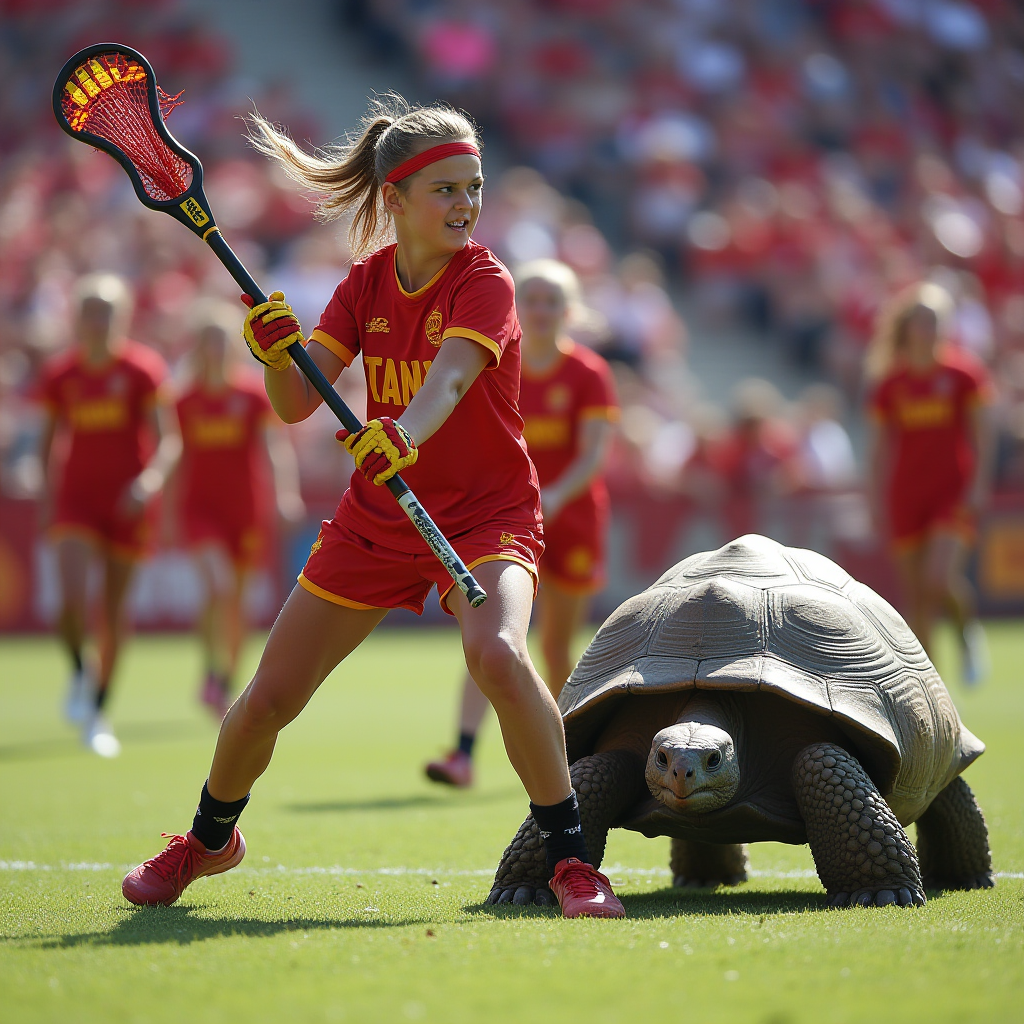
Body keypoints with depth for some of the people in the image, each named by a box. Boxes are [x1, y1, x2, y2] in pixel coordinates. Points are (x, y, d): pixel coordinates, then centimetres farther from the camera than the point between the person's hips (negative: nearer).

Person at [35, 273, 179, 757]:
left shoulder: (142, 368, -6)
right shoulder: (60, 373, 2)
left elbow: (168, 440, -9)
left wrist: (150, 479, -27)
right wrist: (47, 495, 12)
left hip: (127, 500, -1)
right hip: (76, 495, 1)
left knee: (113, 609, 5)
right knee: (73, 599, -19)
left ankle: (99, 710, 21)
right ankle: (80, 674, 13)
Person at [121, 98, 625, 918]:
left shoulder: (484, 281, -16)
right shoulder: (368, 281, -1)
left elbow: (447, 379, -36)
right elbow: (296, 405, -6)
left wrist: (404, 435, -56)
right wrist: (276, 353, -28)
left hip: (486, 512, -4)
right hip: (376, 518, 5)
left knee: (496, 652, -36)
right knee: (268, 701, 7)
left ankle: (571, 858, -23)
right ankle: (208, 841, 38)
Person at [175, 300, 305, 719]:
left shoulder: (254, 395, -3)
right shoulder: (185, 401, 3)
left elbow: (277, 445, -11)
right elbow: (178, 460, 12)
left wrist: (286, 492, -27)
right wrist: (171, 516, 15)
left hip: (245, 510, 0)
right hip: (200, 508, 0)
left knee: (234, 603, 9)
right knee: (220, 587, -23)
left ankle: (224, 686, 26)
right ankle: (214, 673, -10)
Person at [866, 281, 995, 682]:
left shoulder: (965, 373, -1)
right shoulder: (890, 383, 5)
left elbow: (982, 434, 0)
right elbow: (879, 445, 10)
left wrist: (978, 485, -8)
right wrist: (876, 498, 5)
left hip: (954, 492, -3)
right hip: (906, 497, 3)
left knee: (941, 577, -21)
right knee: (917, 596, 2)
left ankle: (969, 630, 9)